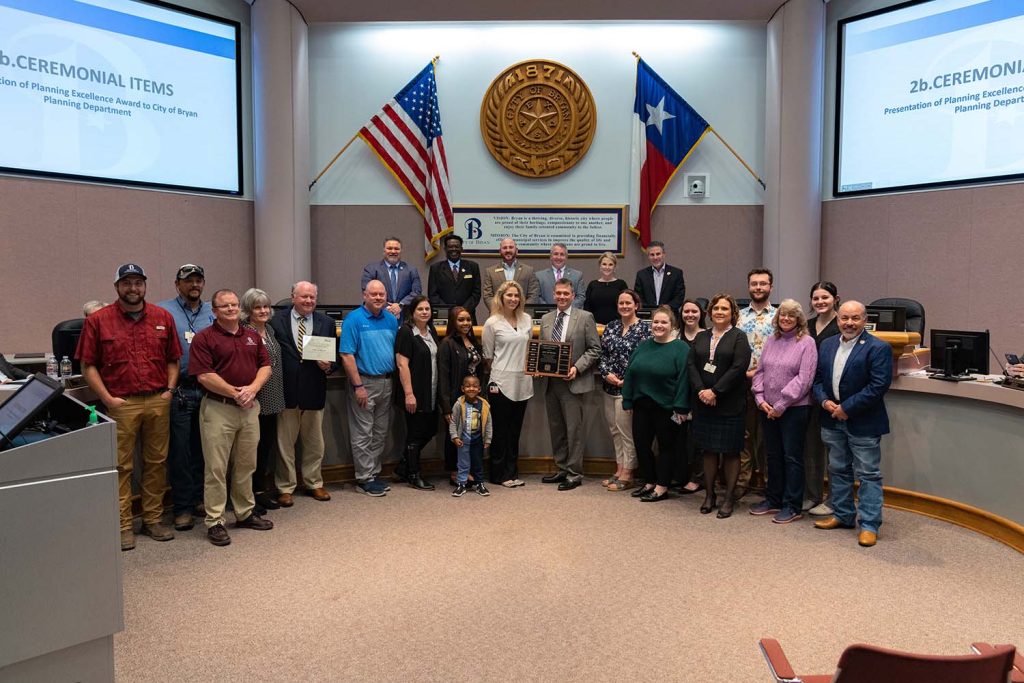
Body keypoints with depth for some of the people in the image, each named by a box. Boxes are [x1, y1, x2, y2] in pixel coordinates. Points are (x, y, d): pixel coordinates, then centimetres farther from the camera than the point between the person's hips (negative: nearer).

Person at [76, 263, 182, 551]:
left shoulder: (163, 318, 8)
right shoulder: (98, 320, 0)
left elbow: (173, 359, 12)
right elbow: (88, 366, 0)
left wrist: (170, 389, 1)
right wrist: (107, 398, -7)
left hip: (159, 401, 3)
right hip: (122, 404, -3)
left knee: (156, 462, 9)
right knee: (121, 466, 3)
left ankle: (152, 519, 21)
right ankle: (123, 526, 12)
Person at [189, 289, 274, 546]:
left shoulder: (253, 336, 13)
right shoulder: (204, 338, -5)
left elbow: (265, 366, 9)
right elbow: (204, 375, -13)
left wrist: (252, 389, -9)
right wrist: (235, 393, -15)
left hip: (249, 407, 5)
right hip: (218, 409, -5)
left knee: (246, 465, 14)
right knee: (216, 467, 0)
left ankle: (245, 513, 27)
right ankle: (214, 522, 8)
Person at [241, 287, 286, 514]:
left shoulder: (270, 331, 12)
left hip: (272, 400, 7)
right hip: (253, 400, -7)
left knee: (267, 444, 13)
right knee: (252, 445, 1)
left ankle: (261, 490, 25)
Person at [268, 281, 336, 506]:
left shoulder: (326, 323, 5)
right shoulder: (276, 322, -2)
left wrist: (328, 366, -15)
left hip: (314, 391, 2)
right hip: (286, 391, -2)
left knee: (315, 442, 14)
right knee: (285, 442, 8)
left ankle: (314, 483, 29)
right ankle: (285, 487, 20)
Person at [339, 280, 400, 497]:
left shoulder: (391, 319, 9)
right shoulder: (354, 320, -9)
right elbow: (347, 356, -14)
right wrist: (358, 386, -17)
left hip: (387, 382, 6)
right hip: (364, 382, -6)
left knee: (380, 433, 13)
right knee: (363, 435, 1)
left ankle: (374, 473, 24)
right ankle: (364, 479, 10)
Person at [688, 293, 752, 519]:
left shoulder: (739, 337, -1)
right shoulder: (701, 337, 13)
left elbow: (739, 367, -12)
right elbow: (692, 366, 5)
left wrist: (715, 391, -16)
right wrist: (701, 390, -11)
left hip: (729, 404, -4)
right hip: (703, 403, 4)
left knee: (730, 451, 2)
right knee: (708, 450, 9)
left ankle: (729, 498, 12)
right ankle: (709, 495, 20)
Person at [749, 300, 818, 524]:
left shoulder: (807, 343, -8)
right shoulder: (771, 341, 10)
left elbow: (803, 379, -14)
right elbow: (759, 372, 11)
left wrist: (780, 405, -15)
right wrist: (760, 399, -2)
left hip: (794, 409, -6)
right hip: (768, 409, 6)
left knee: (792, 457, 2)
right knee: (773, 455, 14)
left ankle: (793, 507, 12)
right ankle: (774, 500, 26)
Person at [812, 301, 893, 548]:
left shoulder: (878, 348, -11)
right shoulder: (827, 345, 8)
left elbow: (879, 386, -18)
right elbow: (817, 378, 11)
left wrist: (847, 408, -18)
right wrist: (824, 401, -7)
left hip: (863, 423, -6)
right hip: (832, 420, 7)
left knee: (868, 475, 1)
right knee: (838, 470, 16)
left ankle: (869, 525, 8)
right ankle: (843, 516, 30)